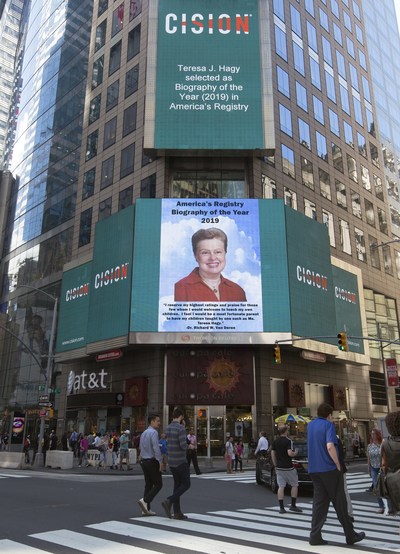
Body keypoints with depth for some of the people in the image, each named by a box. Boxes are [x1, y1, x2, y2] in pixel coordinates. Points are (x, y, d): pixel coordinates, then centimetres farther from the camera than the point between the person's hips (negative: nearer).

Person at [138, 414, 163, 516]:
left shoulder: (144, 433, 14)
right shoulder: (154, 432, -15)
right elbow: (156, 448, -23)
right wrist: (160, 462, -21)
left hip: (144, 461, 9)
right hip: (152, 462, -9)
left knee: (148, 485, 10)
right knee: (158, 485, 1)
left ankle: (146, 509, 9)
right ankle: (145, 501, -13)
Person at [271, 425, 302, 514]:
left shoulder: (275, 441, 7)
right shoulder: (288, 441, -12)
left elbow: (272, 454, 8)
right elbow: (290, 453, -23)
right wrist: (295, 453, -3)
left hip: (279, 467, 5)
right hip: (288, 467, -5)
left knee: (281, 487, 5)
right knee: (294, 485, 11)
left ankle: (281, 507, 2)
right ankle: (293, 505, 12)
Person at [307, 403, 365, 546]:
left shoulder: (310, 425, 13)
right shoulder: (328, 425, -9)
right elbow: (330, 446, -22)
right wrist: (338, 465, -12)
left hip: (314, 470, 6)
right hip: (329, 469, -6)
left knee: (319, 501, 8)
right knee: (339, 502, 5)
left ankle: (315, 535, 4)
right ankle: (350, 535, 15)